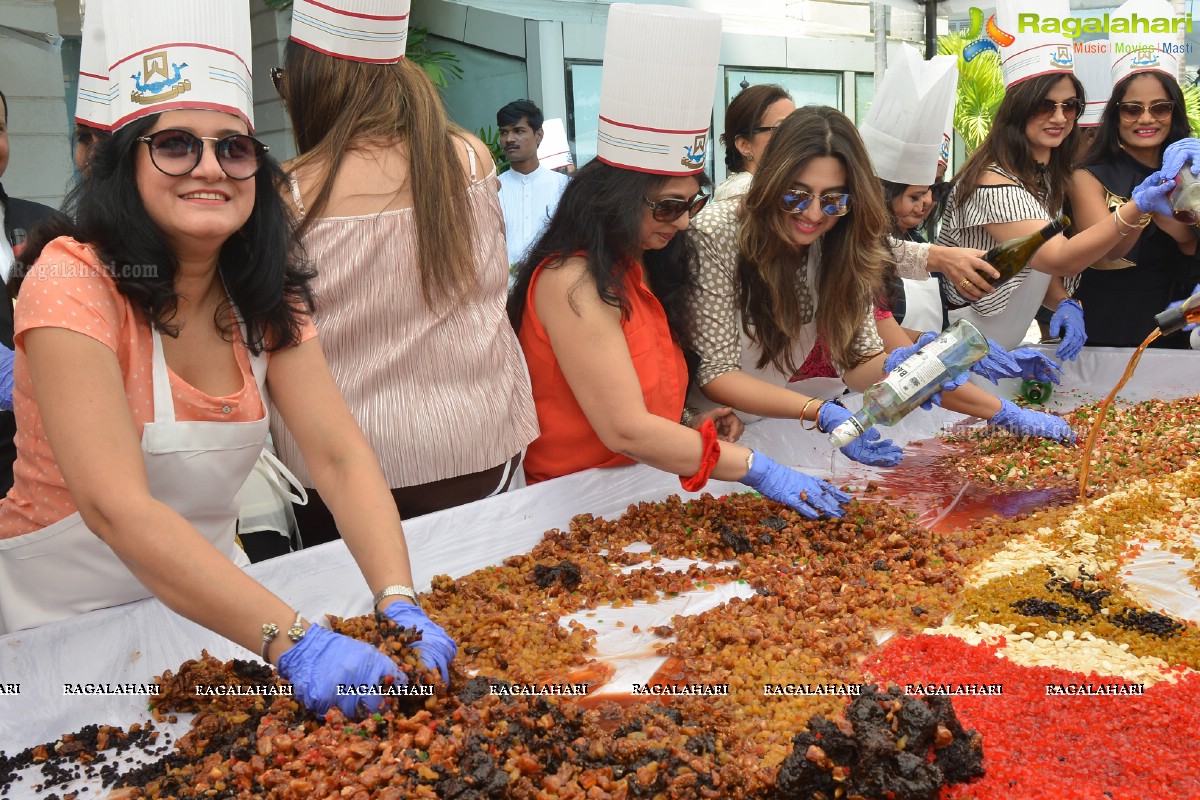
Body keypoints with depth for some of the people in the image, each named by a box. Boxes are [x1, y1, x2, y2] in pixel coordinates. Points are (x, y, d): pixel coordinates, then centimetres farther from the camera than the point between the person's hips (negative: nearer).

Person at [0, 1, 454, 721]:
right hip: (65, 614, -4)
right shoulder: (74, 279, -19)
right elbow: (117, 509, -29)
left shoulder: (266, 296, -2)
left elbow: (341, 454, -11)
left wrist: (401, 604, -25)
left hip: (209, 596, 4)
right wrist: (294, 640, -37)